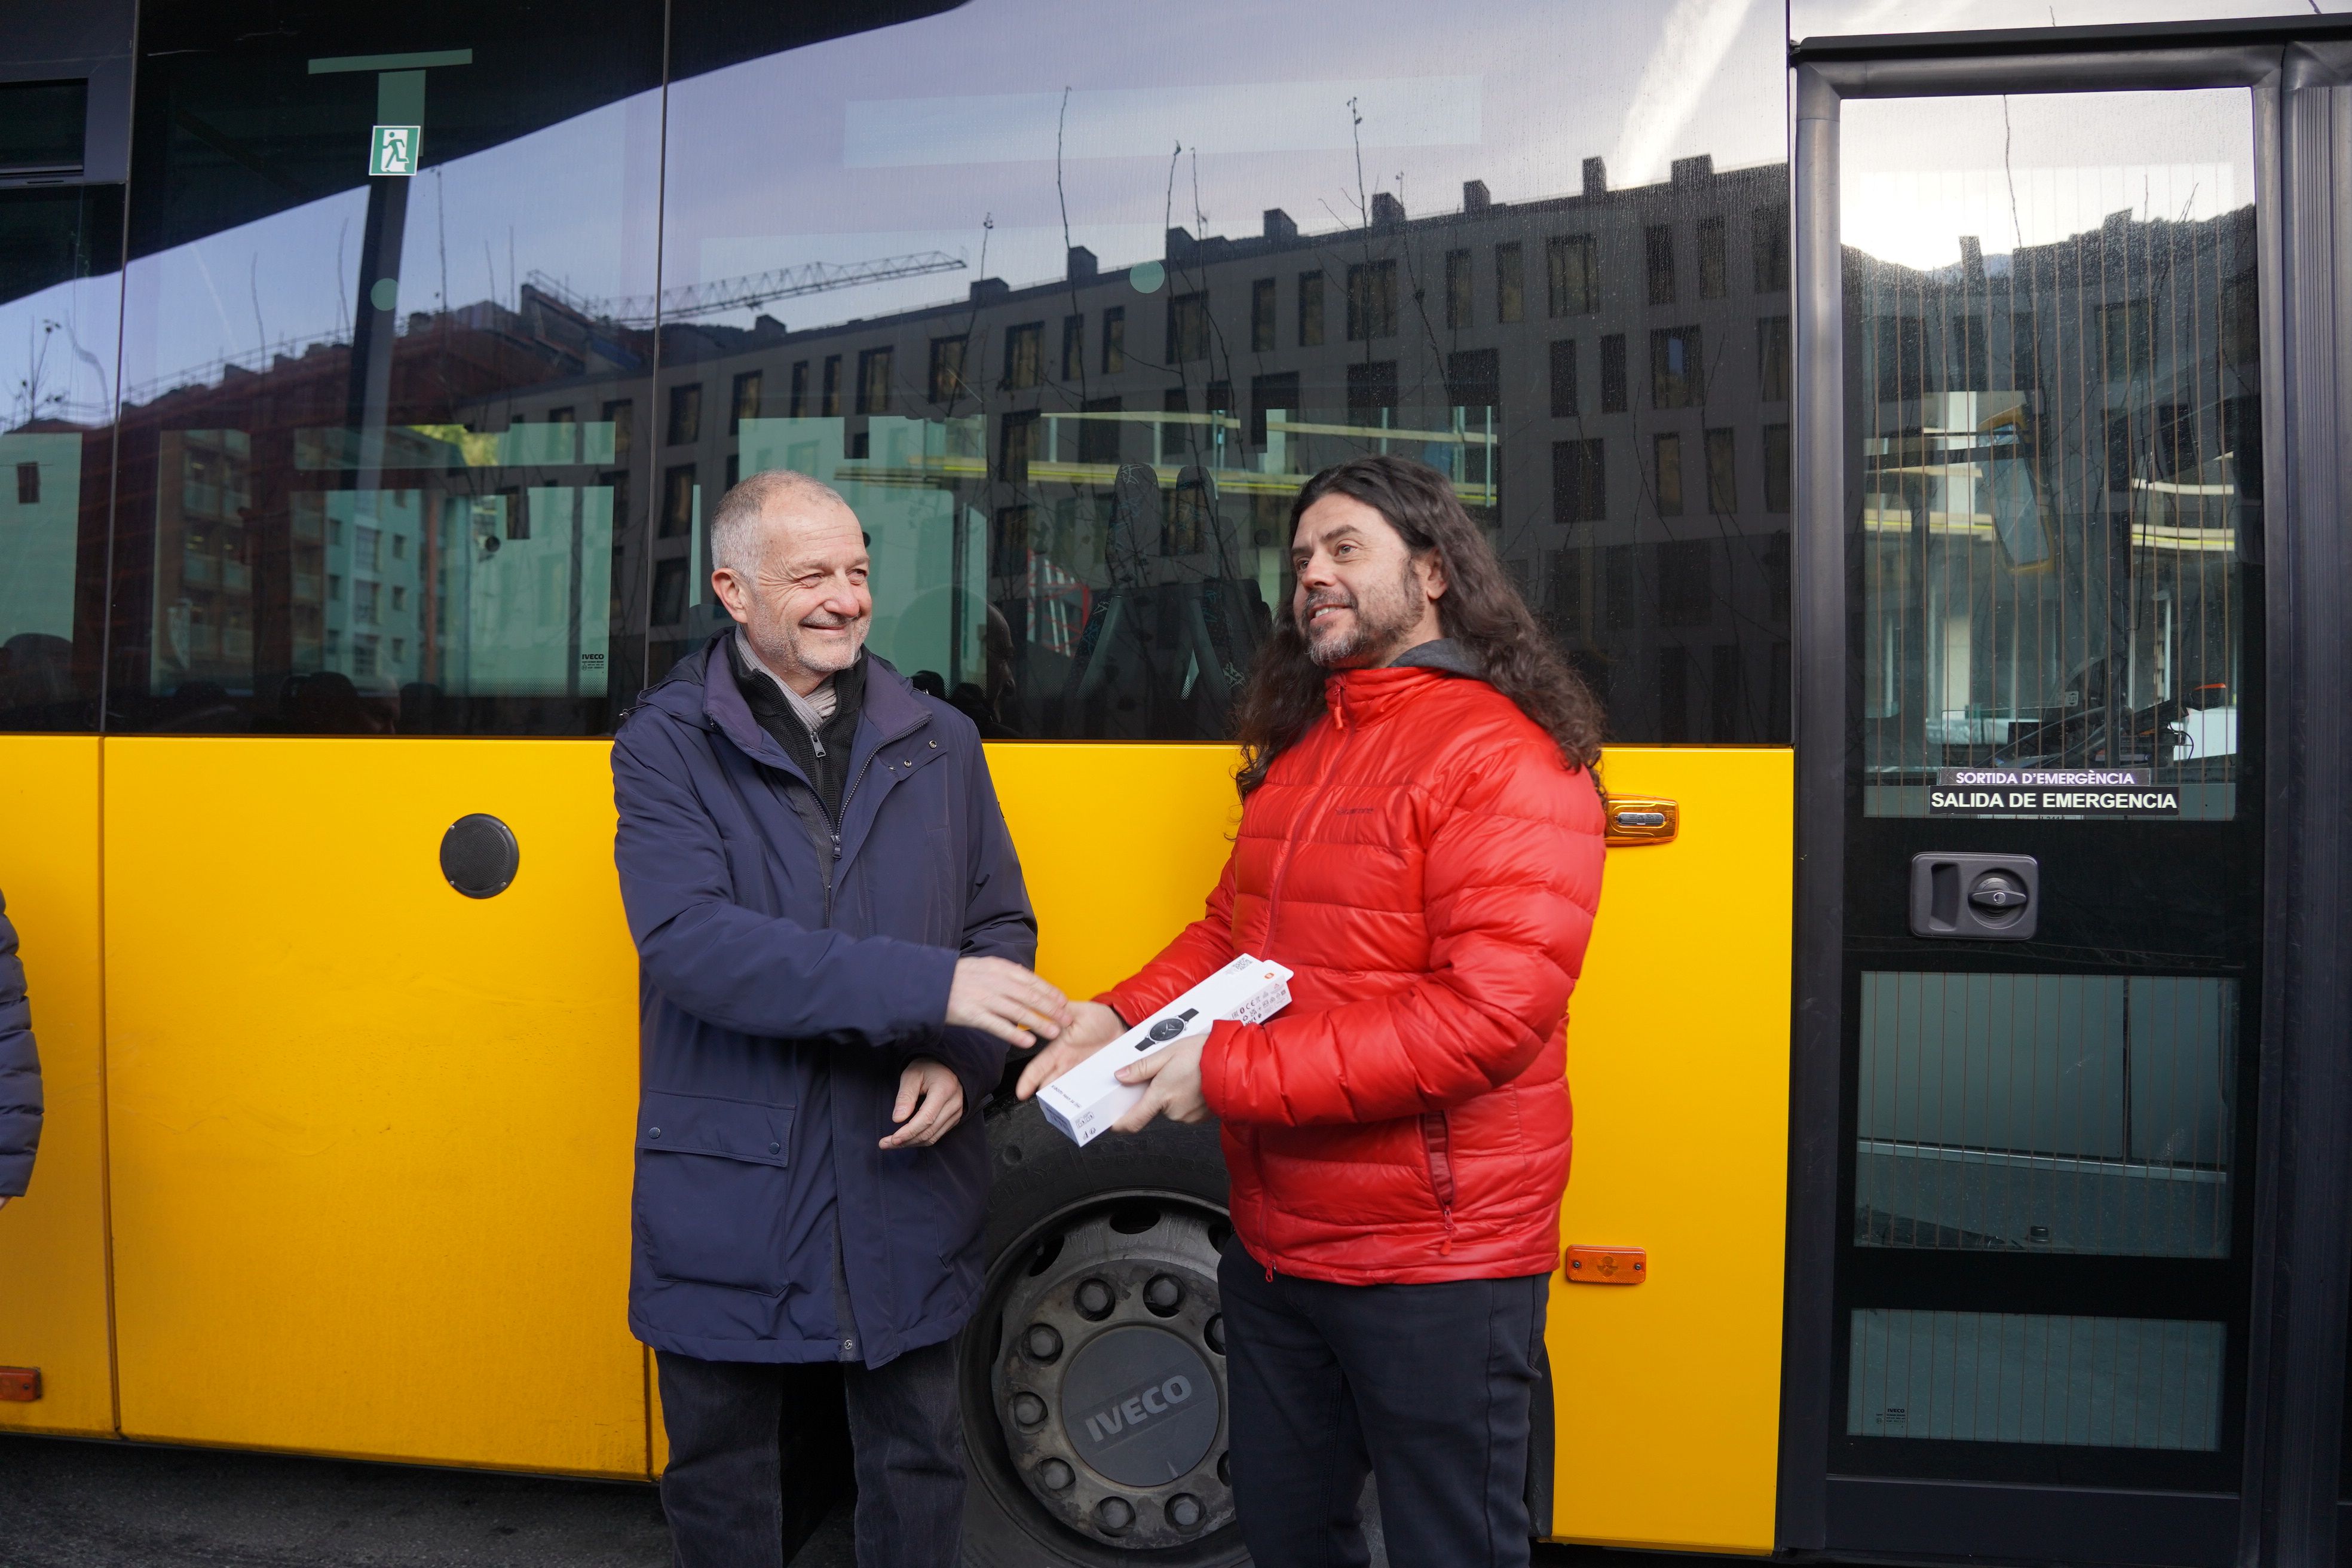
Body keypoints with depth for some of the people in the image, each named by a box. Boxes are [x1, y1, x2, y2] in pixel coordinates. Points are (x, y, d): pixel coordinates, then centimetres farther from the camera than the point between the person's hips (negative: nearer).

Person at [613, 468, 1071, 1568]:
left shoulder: (939, 744, 6)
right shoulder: (667, 747, -5)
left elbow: (1001, 925, 10)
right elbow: (686, 942, -20)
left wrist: (959, 1060, -11)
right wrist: (928, 985, -28)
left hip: (906, 1194, 3)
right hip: (727, 1200, -2)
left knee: (919, 1467, 17)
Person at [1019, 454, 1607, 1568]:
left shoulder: (1506, 758, -17)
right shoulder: (1296, 753, 9)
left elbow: (1486, 1014, -26)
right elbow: (1228, 931, 14)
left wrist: (1229, 1071, -26)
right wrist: (1122, 1019, -6)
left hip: (1434, 1270, -7)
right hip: (1276, 1246, 8)